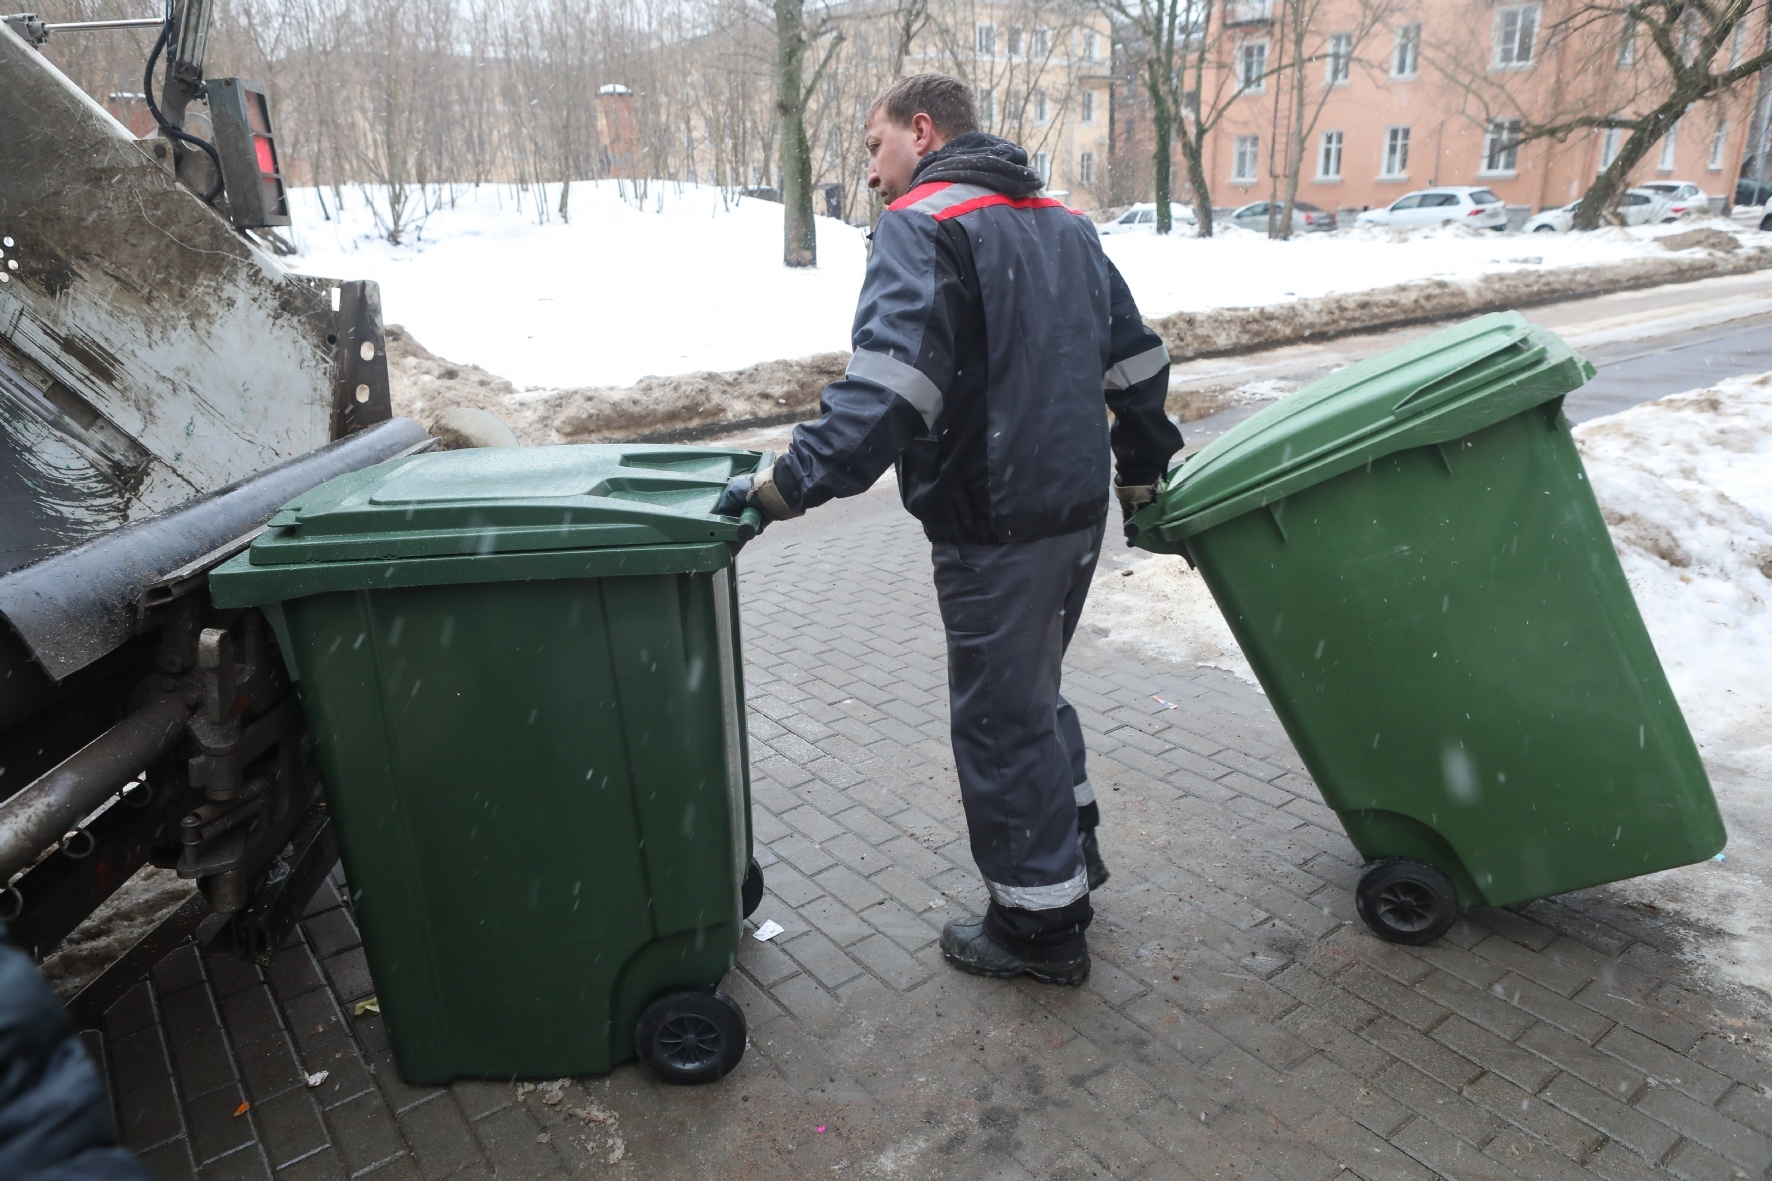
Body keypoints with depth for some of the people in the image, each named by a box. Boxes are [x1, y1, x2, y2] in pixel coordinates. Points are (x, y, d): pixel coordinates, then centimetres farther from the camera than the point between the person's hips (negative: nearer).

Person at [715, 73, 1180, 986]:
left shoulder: (921, 225, -11)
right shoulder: (1067, 226, 15)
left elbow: (889, 386, -28)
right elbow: (1139, 361, 19)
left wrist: (790, 484, -26)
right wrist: (1140, 473, 29)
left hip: (995, 527, -9)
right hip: (1079, 510, 9)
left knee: (999, 716, 6)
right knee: (1033, 690, 25)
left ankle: (1039, 924, 21)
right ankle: (1071, 848, 40)